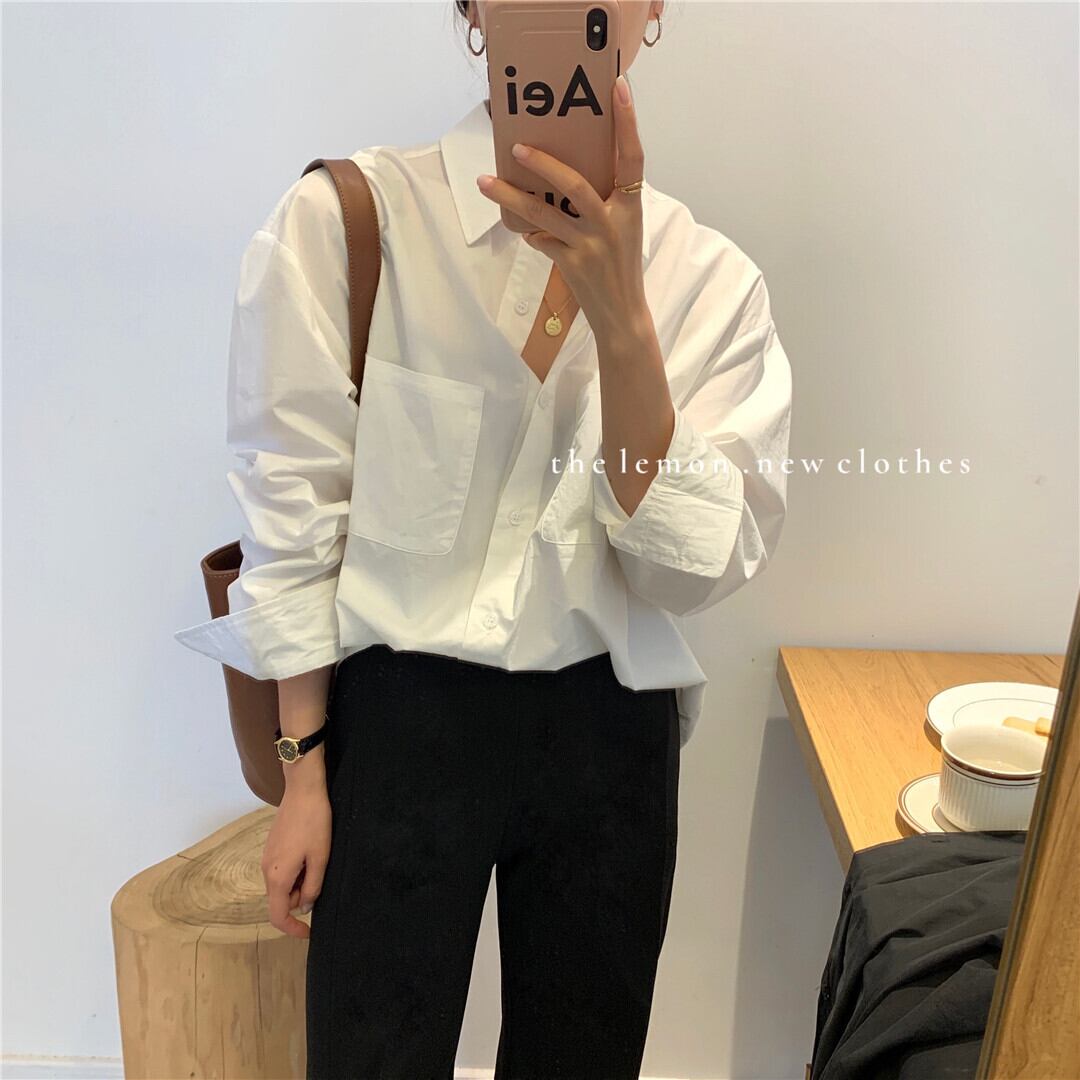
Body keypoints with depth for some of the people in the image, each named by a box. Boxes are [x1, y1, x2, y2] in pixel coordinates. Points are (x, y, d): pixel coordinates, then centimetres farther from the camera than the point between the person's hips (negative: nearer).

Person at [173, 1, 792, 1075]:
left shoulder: (709, 277, -3)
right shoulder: (343, 219, -10)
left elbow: (698, 565, -12)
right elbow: (291, 525, -6)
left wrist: (617, 313, -23)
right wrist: (304, 772, -3)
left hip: (609, 730, 3)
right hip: (400, 716, -2)